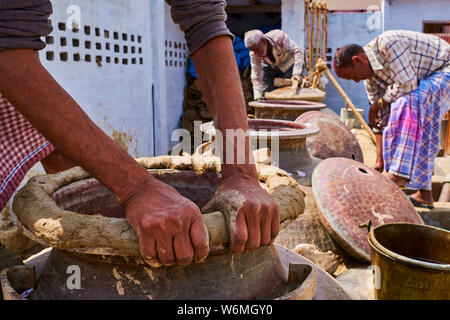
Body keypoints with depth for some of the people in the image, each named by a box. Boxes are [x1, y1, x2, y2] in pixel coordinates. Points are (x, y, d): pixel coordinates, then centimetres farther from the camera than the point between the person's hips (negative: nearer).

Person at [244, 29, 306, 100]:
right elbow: (256, 77, -21)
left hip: (288, 65, -2)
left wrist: (296, 73, -45)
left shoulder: (278, 37, -36)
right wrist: (258, 98, -29)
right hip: (269, 67, 2)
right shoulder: (254, 54, -24)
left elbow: (297, 51, -34)